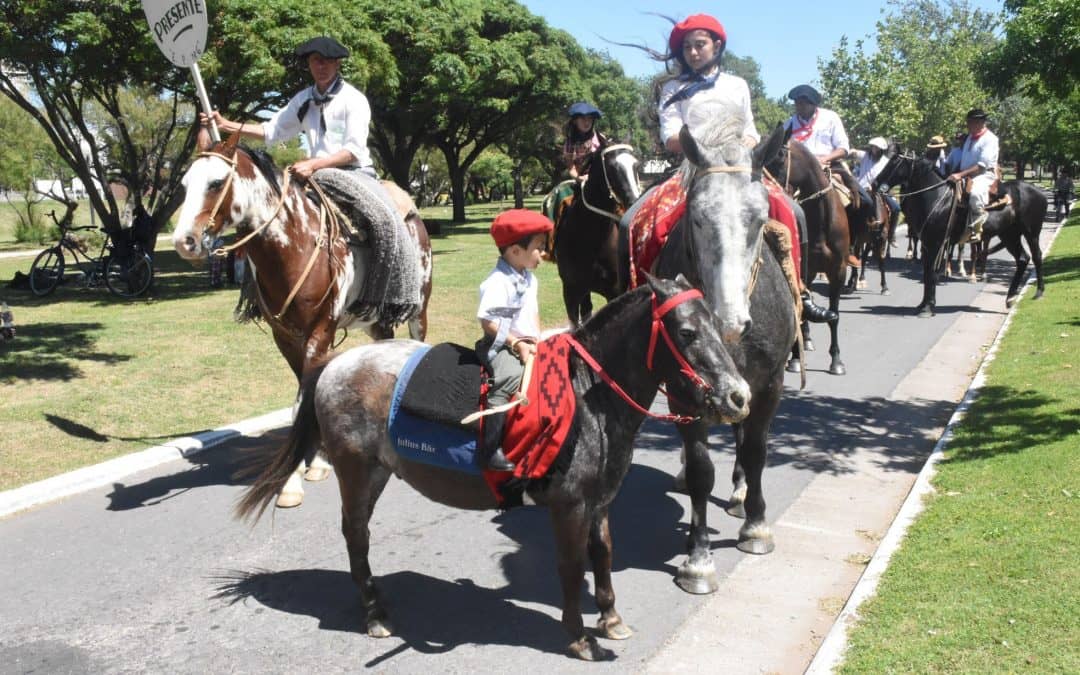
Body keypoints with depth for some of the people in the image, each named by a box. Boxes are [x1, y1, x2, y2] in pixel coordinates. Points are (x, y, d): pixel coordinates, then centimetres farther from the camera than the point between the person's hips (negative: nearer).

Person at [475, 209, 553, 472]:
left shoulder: (529, 278, 11)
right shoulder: (497, 282, -18)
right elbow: (488, 322, -21)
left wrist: (537, 339, 6)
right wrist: (517, 344, -23)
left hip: (526, 344, 9)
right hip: (501, 346, -9)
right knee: (510, 379, -33)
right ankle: (489, 450, -32)